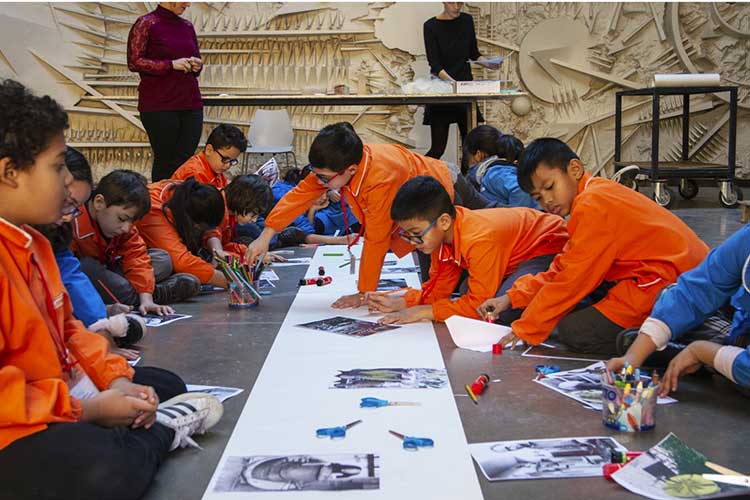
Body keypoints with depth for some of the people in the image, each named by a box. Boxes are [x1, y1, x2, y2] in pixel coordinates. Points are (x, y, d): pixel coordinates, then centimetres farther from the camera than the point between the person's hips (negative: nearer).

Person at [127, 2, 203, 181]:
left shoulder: (187, 26, 14)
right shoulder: (146, 23, -1)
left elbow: (197, 60, 24)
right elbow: (134, 62, -7)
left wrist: (196, 66, 0)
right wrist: (171, 64, -15)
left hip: (191, 105, 5)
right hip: (159, 107, -4)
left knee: (185, 160, -2)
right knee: (164, 159, 0)